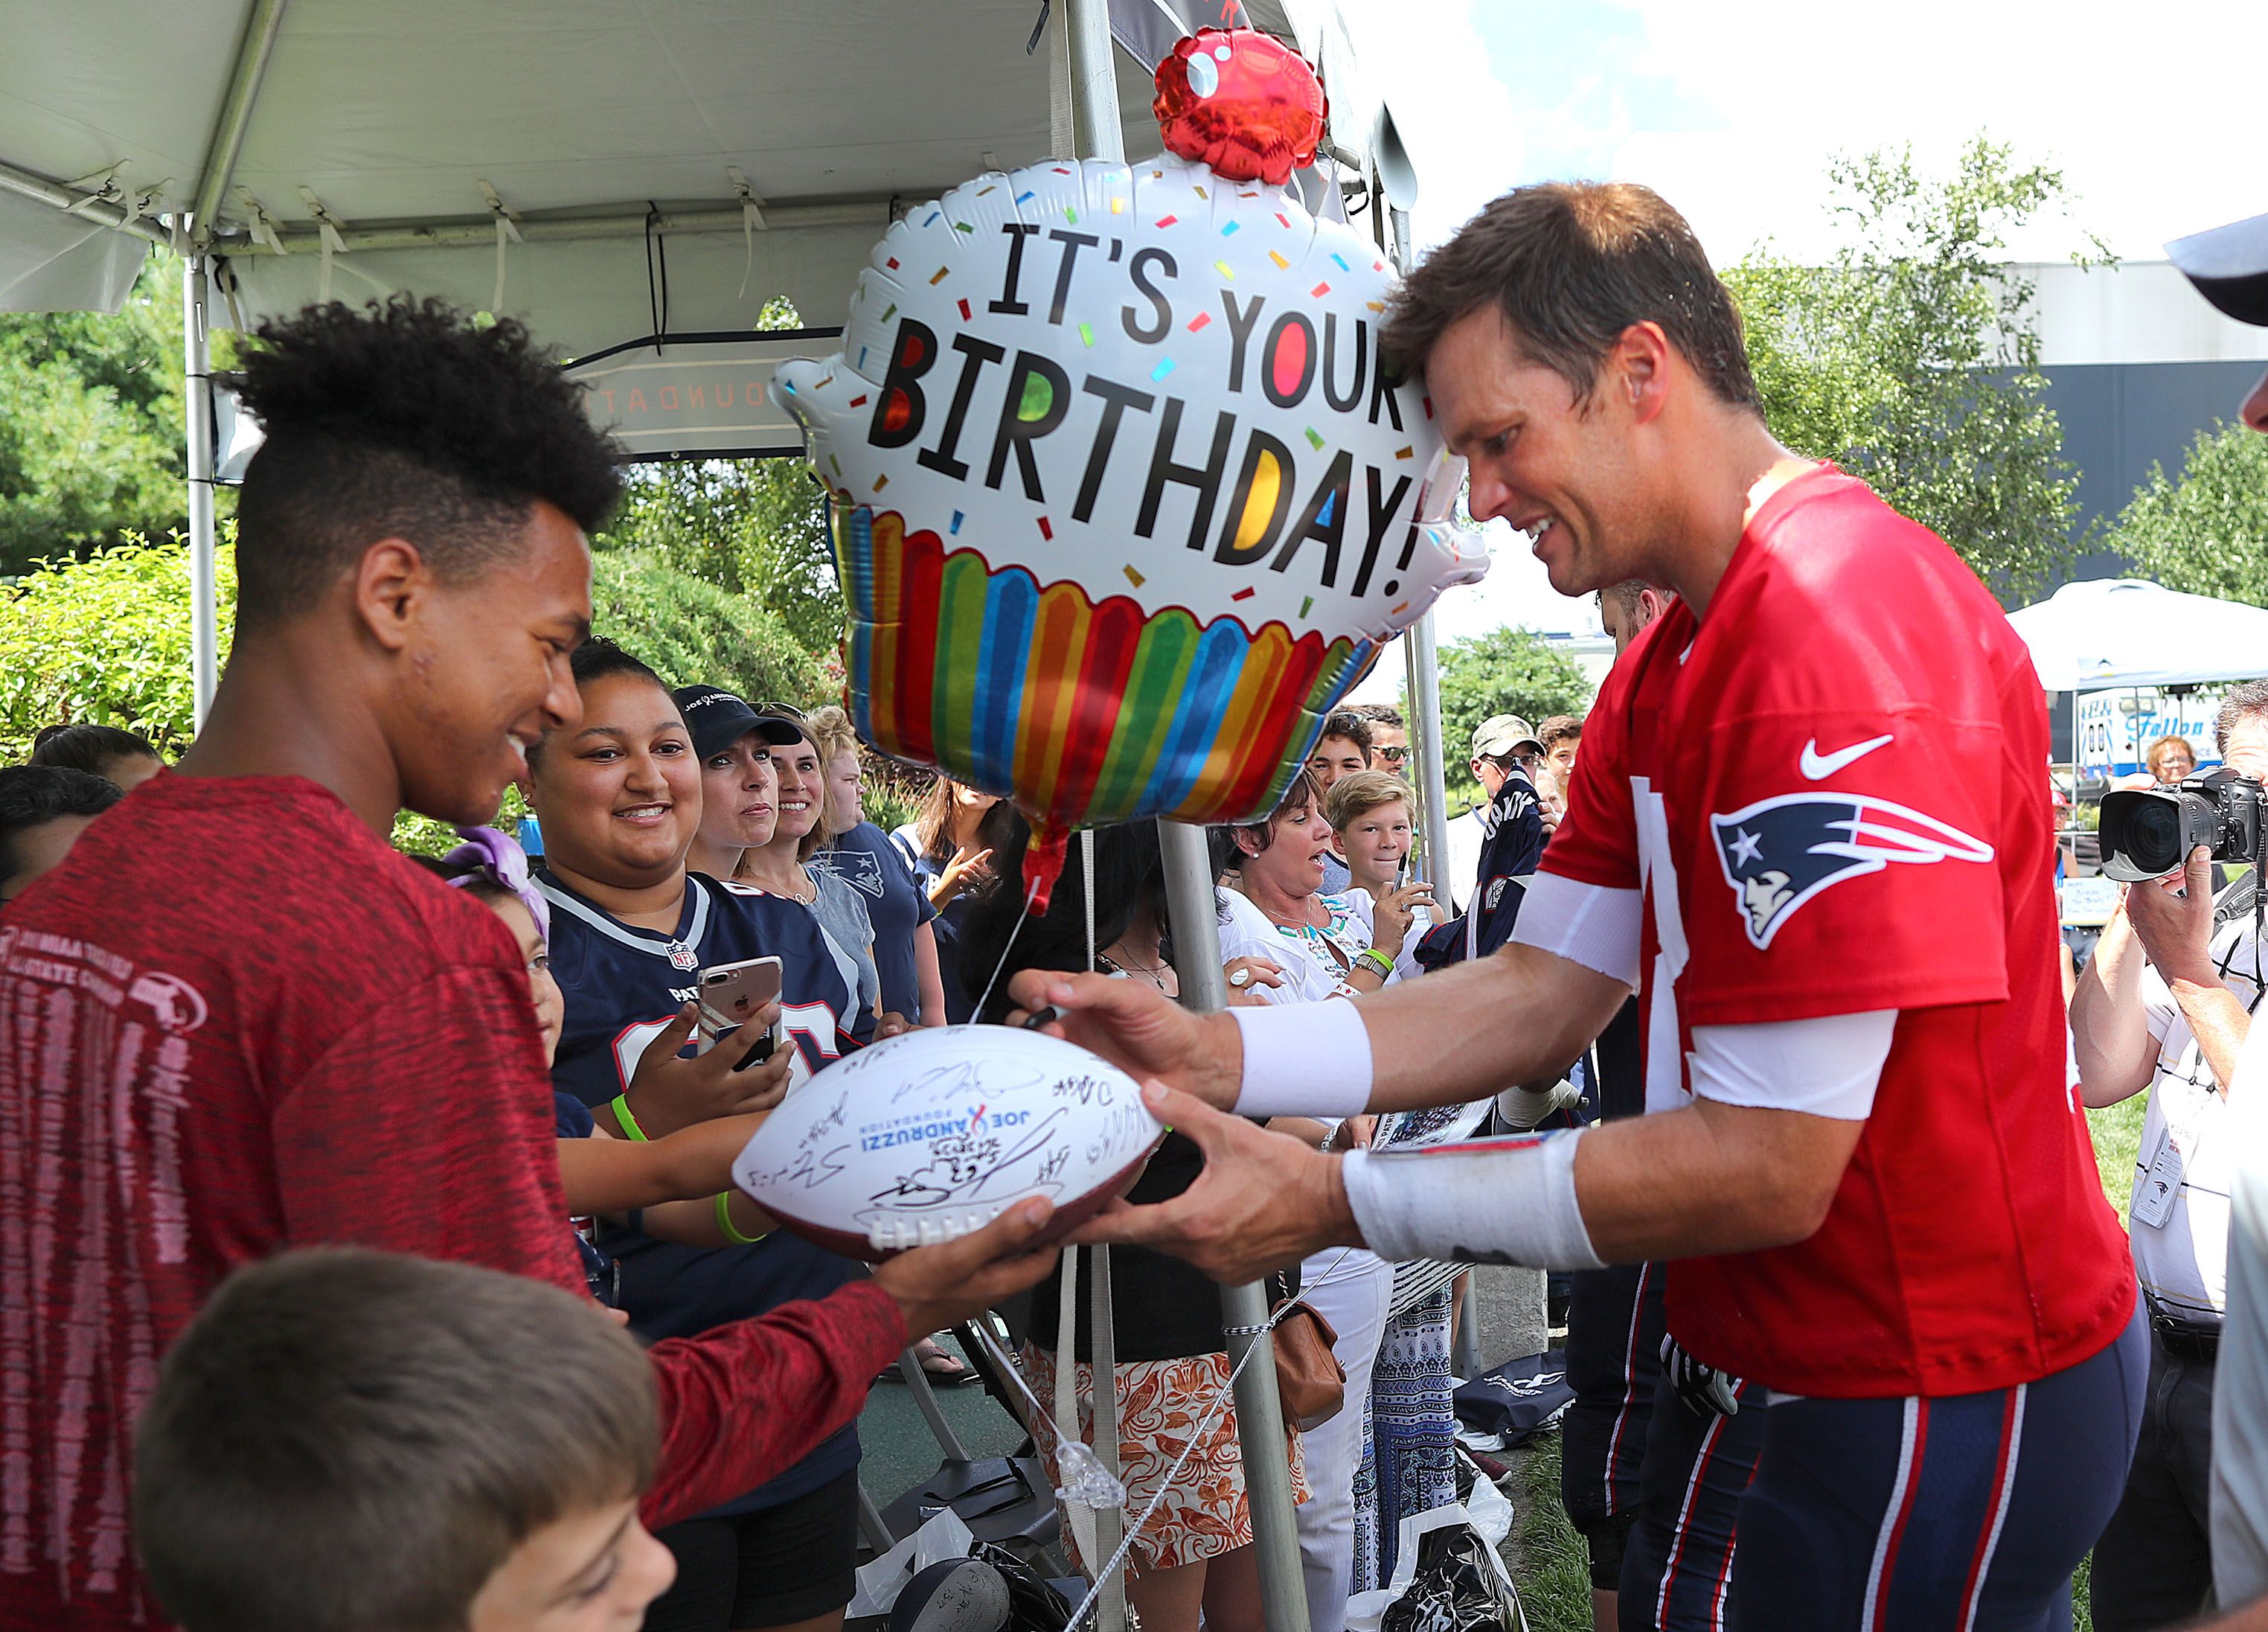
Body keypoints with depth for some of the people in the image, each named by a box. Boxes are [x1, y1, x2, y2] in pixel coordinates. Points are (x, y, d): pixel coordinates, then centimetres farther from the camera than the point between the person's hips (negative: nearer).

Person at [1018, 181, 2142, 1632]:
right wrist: (1220, 1057, -9)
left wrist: (1338, 1202, -22)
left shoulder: (1837, 625, -25)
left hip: (1937, 1393, -9)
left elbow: (1768, 1168, -26)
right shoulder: (1669, 668, 10)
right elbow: (1544, 994, 4)